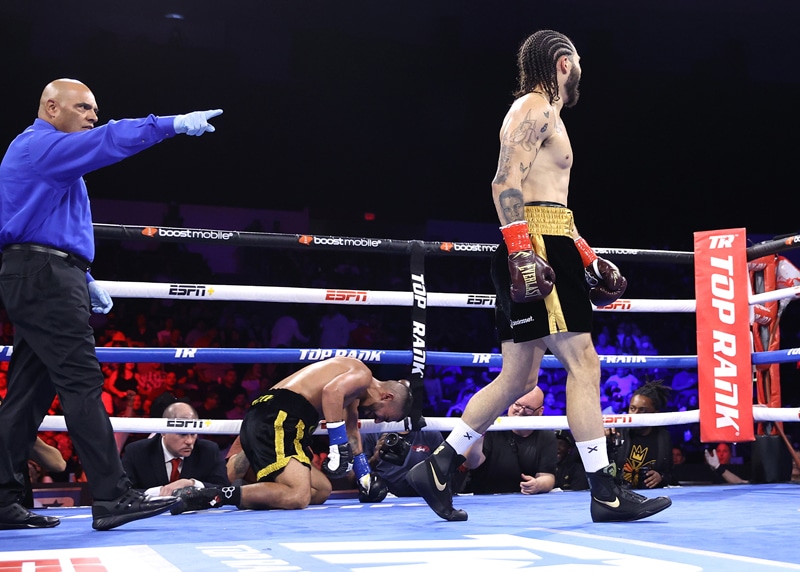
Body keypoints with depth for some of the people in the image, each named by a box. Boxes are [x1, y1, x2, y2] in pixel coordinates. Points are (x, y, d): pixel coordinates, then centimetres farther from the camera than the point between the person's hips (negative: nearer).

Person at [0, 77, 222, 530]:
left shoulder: (53, 158, 27)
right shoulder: (41, 145, -6)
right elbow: (108, 141, -21)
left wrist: (85, 280, 20)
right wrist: (175, 124, -24)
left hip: (42, 282, 11)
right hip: (45, 276, -11)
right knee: (83, 383, -14)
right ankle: (113, 497, -15)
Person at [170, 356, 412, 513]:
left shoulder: (355, 385, 30)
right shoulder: (363, 375, -1)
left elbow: (351, 429, 42)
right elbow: (331, 391, -21)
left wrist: (365, 475, 47)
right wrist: (338, 443, -18)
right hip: (277, 418, -11)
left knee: (322, 490, 10)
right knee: (297, 497, -24)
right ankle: (213, 496, -27)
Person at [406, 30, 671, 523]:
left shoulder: (545, 115, 28)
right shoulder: (535, 108, -4)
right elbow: (506, 181, -17)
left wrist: (586, 256, 28)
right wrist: (521, 250, -27)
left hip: (537, 253, 10)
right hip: (536, 249, -10)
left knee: (518, 378, 10)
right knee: (584, 365, -9)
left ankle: (437, 468, 14)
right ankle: (606, 493, -5)